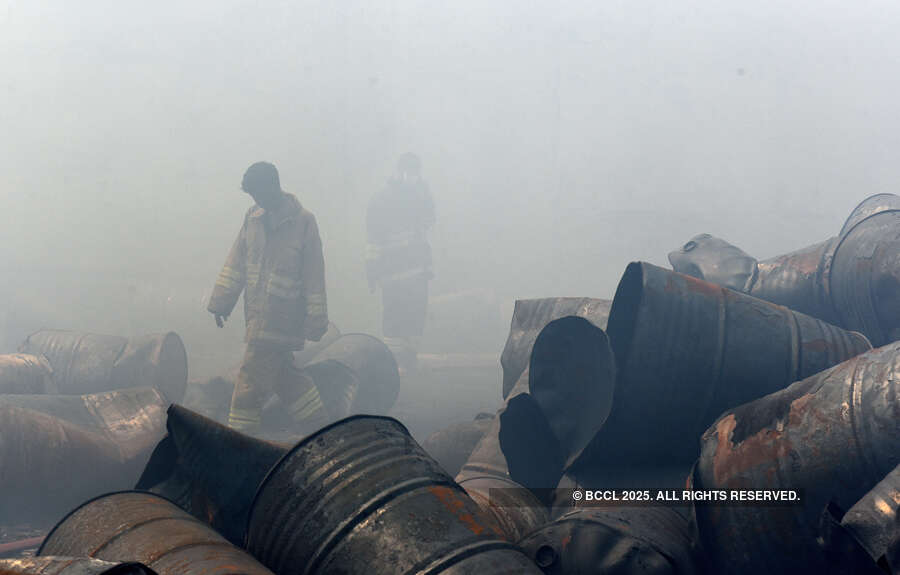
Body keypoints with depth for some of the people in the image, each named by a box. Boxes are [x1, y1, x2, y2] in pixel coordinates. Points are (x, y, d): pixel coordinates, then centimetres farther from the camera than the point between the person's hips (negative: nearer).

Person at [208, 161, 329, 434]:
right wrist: (221, 300, 6)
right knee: (284, 375, 16)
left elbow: (313, 277, -9)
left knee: (250, 383, -5)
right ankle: (321, 429, 29)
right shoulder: (253, 218, 8)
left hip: (281, 317, -7)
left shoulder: (303, 222, -10)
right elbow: (235, 263, 12)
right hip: (259, 316, 7)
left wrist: (315, 321, -9)